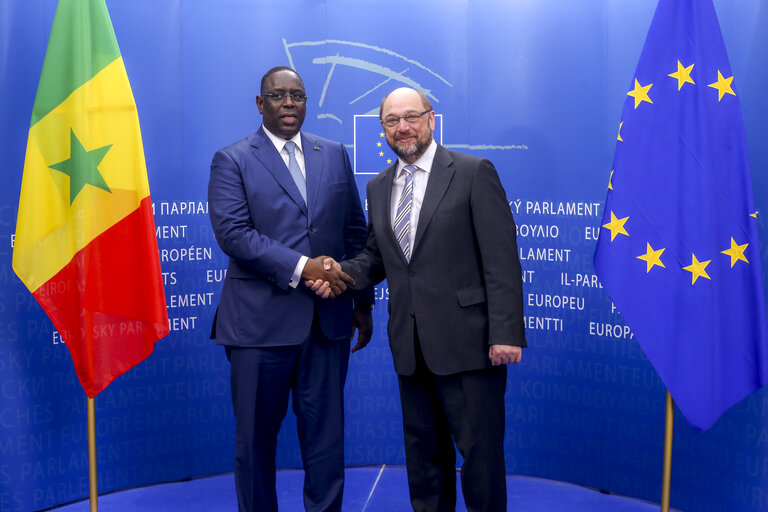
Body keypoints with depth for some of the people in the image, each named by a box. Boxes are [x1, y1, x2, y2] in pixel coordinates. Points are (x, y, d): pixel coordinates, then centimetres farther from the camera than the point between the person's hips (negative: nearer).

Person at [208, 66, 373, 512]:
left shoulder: (335, 155, 13)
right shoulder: (232, 161, 1)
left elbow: (356, 231, 14)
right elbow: (232, 232, -12)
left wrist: (363, 302, 11)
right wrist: (301, 266, -19)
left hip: (328, 320, 3)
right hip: (261, 322, -3)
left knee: (326, 434, 10)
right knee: (256, 436, 10)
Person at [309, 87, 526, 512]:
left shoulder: (474, 173, -4)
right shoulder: (378, 188, 14)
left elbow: (501, 259, -10)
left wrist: (505, 332, -16)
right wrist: (341, 273, -3)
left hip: (466, 341, -5)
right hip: (410, 346, 6)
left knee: (479, 446, 1)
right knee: (423, 449, 16)